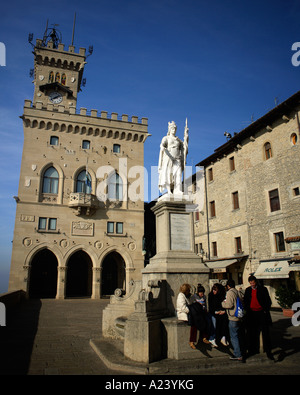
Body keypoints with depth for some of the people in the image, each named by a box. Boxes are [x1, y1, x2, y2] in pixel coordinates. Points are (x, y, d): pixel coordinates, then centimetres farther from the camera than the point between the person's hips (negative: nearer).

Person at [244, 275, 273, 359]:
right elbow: (245, 301, 15)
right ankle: (253, 350, 19)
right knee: (252, 333, 8)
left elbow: (268, 301, 1)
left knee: (265, 333, 1)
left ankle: (268, 351, 8)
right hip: (251, 314, 3)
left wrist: (266, 310, -7)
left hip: (261, 313, -3)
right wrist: (247, 310, 2)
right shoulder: (247, 290, 9)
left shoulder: (263, 289, 0)